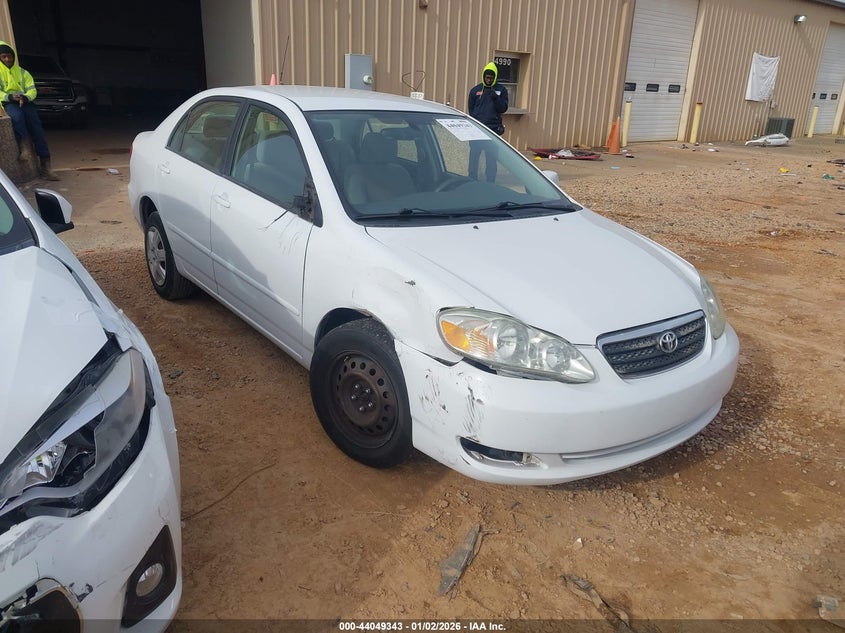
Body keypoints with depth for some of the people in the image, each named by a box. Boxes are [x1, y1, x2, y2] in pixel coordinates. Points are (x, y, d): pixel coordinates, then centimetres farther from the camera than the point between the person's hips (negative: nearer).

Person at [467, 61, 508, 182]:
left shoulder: (501, 90, 7)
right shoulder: (475, 90, 9)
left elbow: (504, 108, -1)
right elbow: (470, 109, 11)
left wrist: (496, 98, -17)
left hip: (493, 130, -1)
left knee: (491, 157, 1)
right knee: (474, 155, 1)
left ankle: (490, 181, 8)